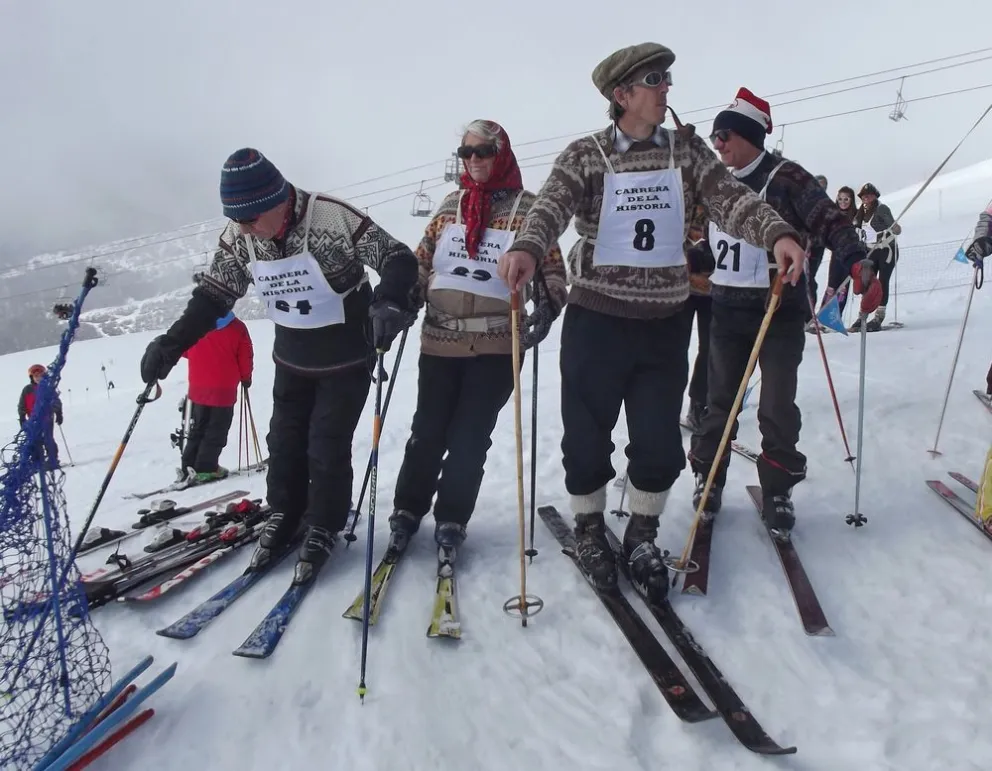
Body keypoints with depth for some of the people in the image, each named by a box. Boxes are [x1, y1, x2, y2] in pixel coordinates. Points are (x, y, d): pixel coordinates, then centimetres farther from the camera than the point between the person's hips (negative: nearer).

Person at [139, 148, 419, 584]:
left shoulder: (333, 219, -27)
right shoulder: (239, 236, -10)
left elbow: (399, 259, -23)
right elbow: (214, 294, 0)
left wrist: (389, 302, -44)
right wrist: (171, 344, -9)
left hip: (347, 359, -5)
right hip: (291, 360, 5)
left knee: (327, 448, -2)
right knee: (284, 441, 10)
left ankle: (323, 530, 19)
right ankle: (284, 518, 31)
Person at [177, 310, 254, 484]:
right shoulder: (237, 327, -10)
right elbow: (245, 357, -7)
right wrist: (246, 377, 11)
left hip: (198, 388, 4)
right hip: (224, 390, -3)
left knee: (197, 429, 17)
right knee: (216, 432, 7)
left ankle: (189, 467, 14)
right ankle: (205, 469, 4)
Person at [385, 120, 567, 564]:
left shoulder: (526, 207, 1)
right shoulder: (450, 205, 12)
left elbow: (551, 268, 1)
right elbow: (422, 261, 16)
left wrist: (546, 309, -17)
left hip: (497, 344, -3)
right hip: (440, 338, 3)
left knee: (470, 437, 4)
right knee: (427, 431, 8)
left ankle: (451, 521, 19)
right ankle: (407, 511, 25)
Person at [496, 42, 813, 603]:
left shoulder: (688, 149, 7)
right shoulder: (586, 155, -1)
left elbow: (730, 198, -5)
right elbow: (553, 206, -17)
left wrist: (777, 233, -24)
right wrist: (528, 248, -39)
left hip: (666, 324, 3)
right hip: (596, 321, -2)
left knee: (660, 444, 6)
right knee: (587, 438, 6)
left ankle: (642, 537, 30)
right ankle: (590, 529, 32)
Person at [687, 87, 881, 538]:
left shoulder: (786, 178, -7)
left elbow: (830, 222, -14)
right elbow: (697, 234, 22)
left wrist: (859, 264, -29)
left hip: (780, 312, -4)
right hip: (726, 311, 4)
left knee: (777, 407, 1)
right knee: (720, 401, 12)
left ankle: (777, 492, 17)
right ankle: (707, 477, 28)